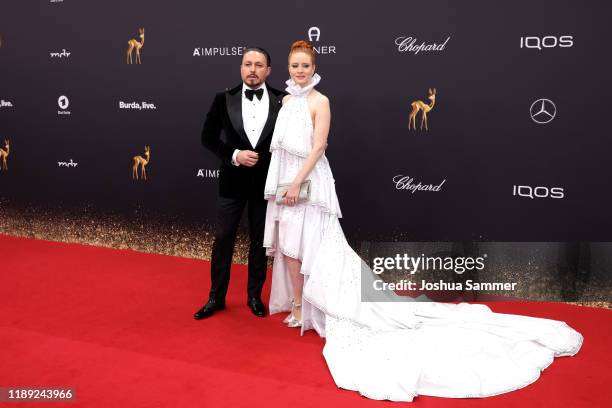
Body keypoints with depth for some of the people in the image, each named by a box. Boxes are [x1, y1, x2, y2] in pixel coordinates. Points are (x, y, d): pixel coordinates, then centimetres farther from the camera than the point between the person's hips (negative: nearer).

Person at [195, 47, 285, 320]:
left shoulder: (282, 101, -4)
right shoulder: (224, 99, -3)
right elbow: (208, 138, 1)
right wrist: (234, 155, -13)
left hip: (266, 181, 0)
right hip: (233, 180, 0)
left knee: (259, 241, 12)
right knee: (223, 239, 6)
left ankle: (254, 295, 27)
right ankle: (216, 297, 21)